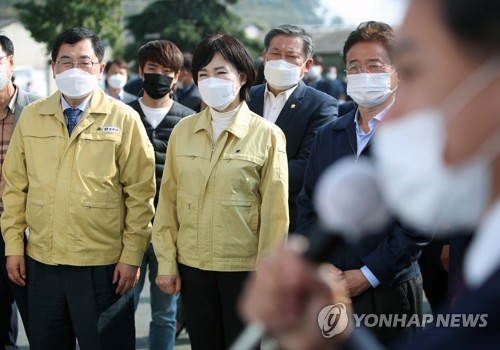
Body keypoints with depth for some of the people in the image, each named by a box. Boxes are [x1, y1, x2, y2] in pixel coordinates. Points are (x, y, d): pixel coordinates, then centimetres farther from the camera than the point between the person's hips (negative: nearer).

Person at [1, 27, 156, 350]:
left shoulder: (124, 119, -4)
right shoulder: (31, 117, 6)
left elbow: (140, 193, -4)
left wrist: (132, 256, -7)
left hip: (103, 266, -3)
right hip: (42, 263, 3)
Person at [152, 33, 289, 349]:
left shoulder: (267, 136, -6)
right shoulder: (182, 131, 4)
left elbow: (275, 211, -6)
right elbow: (168, 201, 5)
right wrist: (166, 263, 2)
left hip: (244, 267, -3)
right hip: (192, 266, 3)